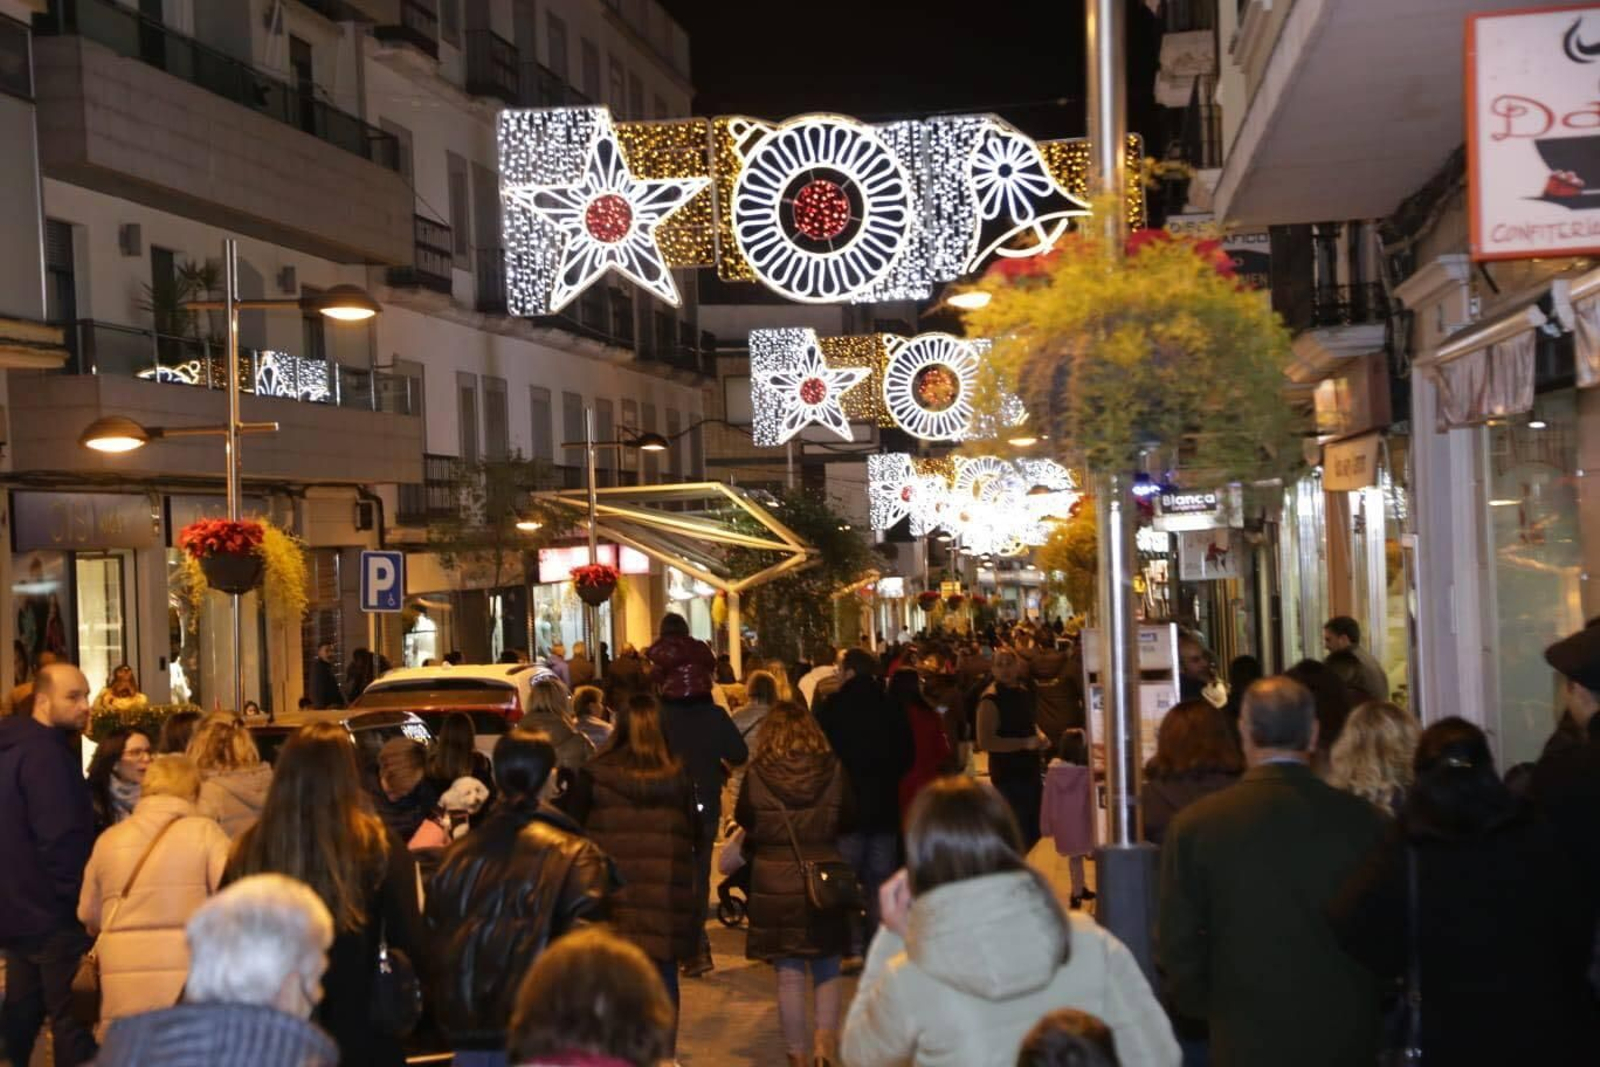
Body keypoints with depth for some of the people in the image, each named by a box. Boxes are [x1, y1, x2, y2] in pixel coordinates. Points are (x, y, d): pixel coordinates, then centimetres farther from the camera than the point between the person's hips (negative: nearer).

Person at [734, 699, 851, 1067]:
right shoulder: (833, 769, -7)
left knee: (789, 974, 8)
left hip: (774, 884, -1)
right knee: (827, 969, 15)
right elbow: (848, 820, 4)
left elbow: (743, 820, 5)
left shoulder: (757, 774, -10)